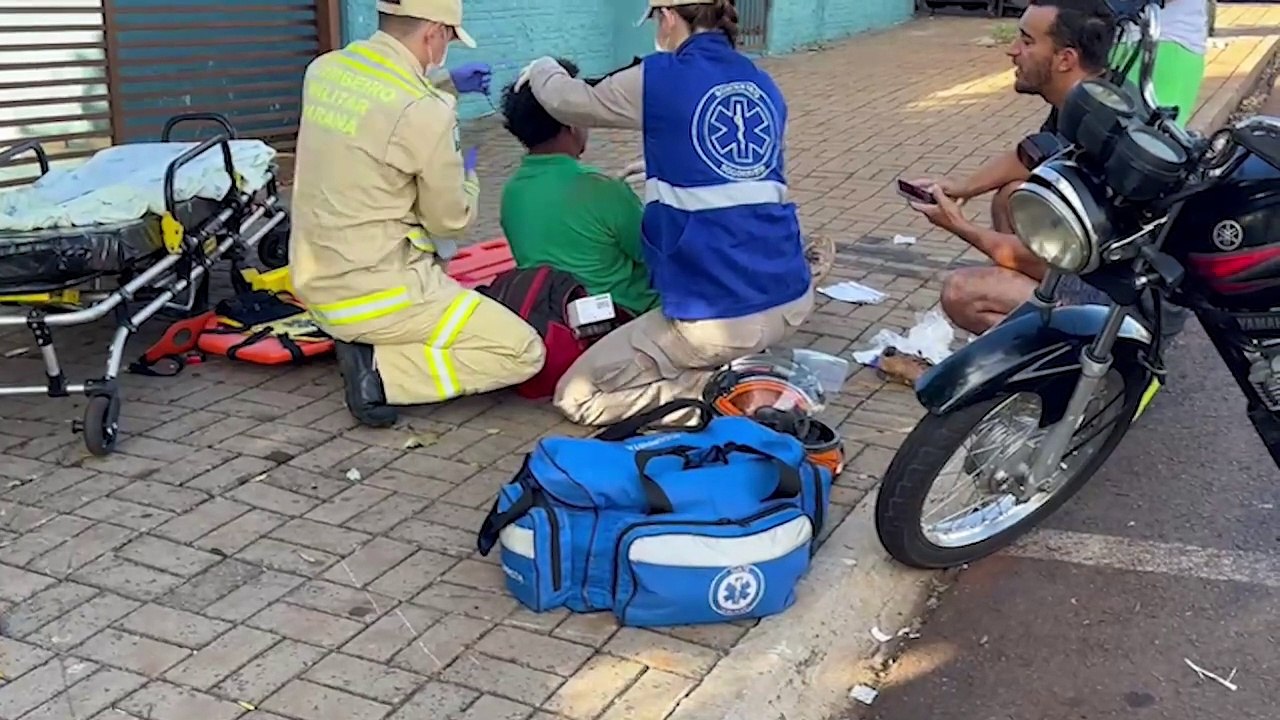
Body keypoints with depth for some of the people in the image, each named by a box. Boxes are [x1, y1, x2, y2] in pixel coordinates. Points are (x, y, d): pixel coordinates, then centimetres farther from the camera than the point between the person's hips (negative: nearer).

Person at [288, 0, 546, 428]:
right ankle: (379, 369, -10)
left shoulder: (324, 69, 1)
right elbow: (451, 220, -7)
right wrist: (467, 175, 13)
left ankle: (370, 343, 13)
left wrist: (446, 84, 26)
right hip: (376, 296, -8)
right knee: (524, 354, -1)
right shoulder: (425, 112, -21)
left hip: (318, 285, 8)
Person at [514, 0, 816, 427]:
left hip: (720, 316, -8)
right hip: (793, 301, 8)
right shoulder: (763, 85, 12)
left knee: (576, 396, 6)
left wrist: (542, 69, 34)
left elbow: (568, 103, 12)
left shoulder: (661, 78, -5)